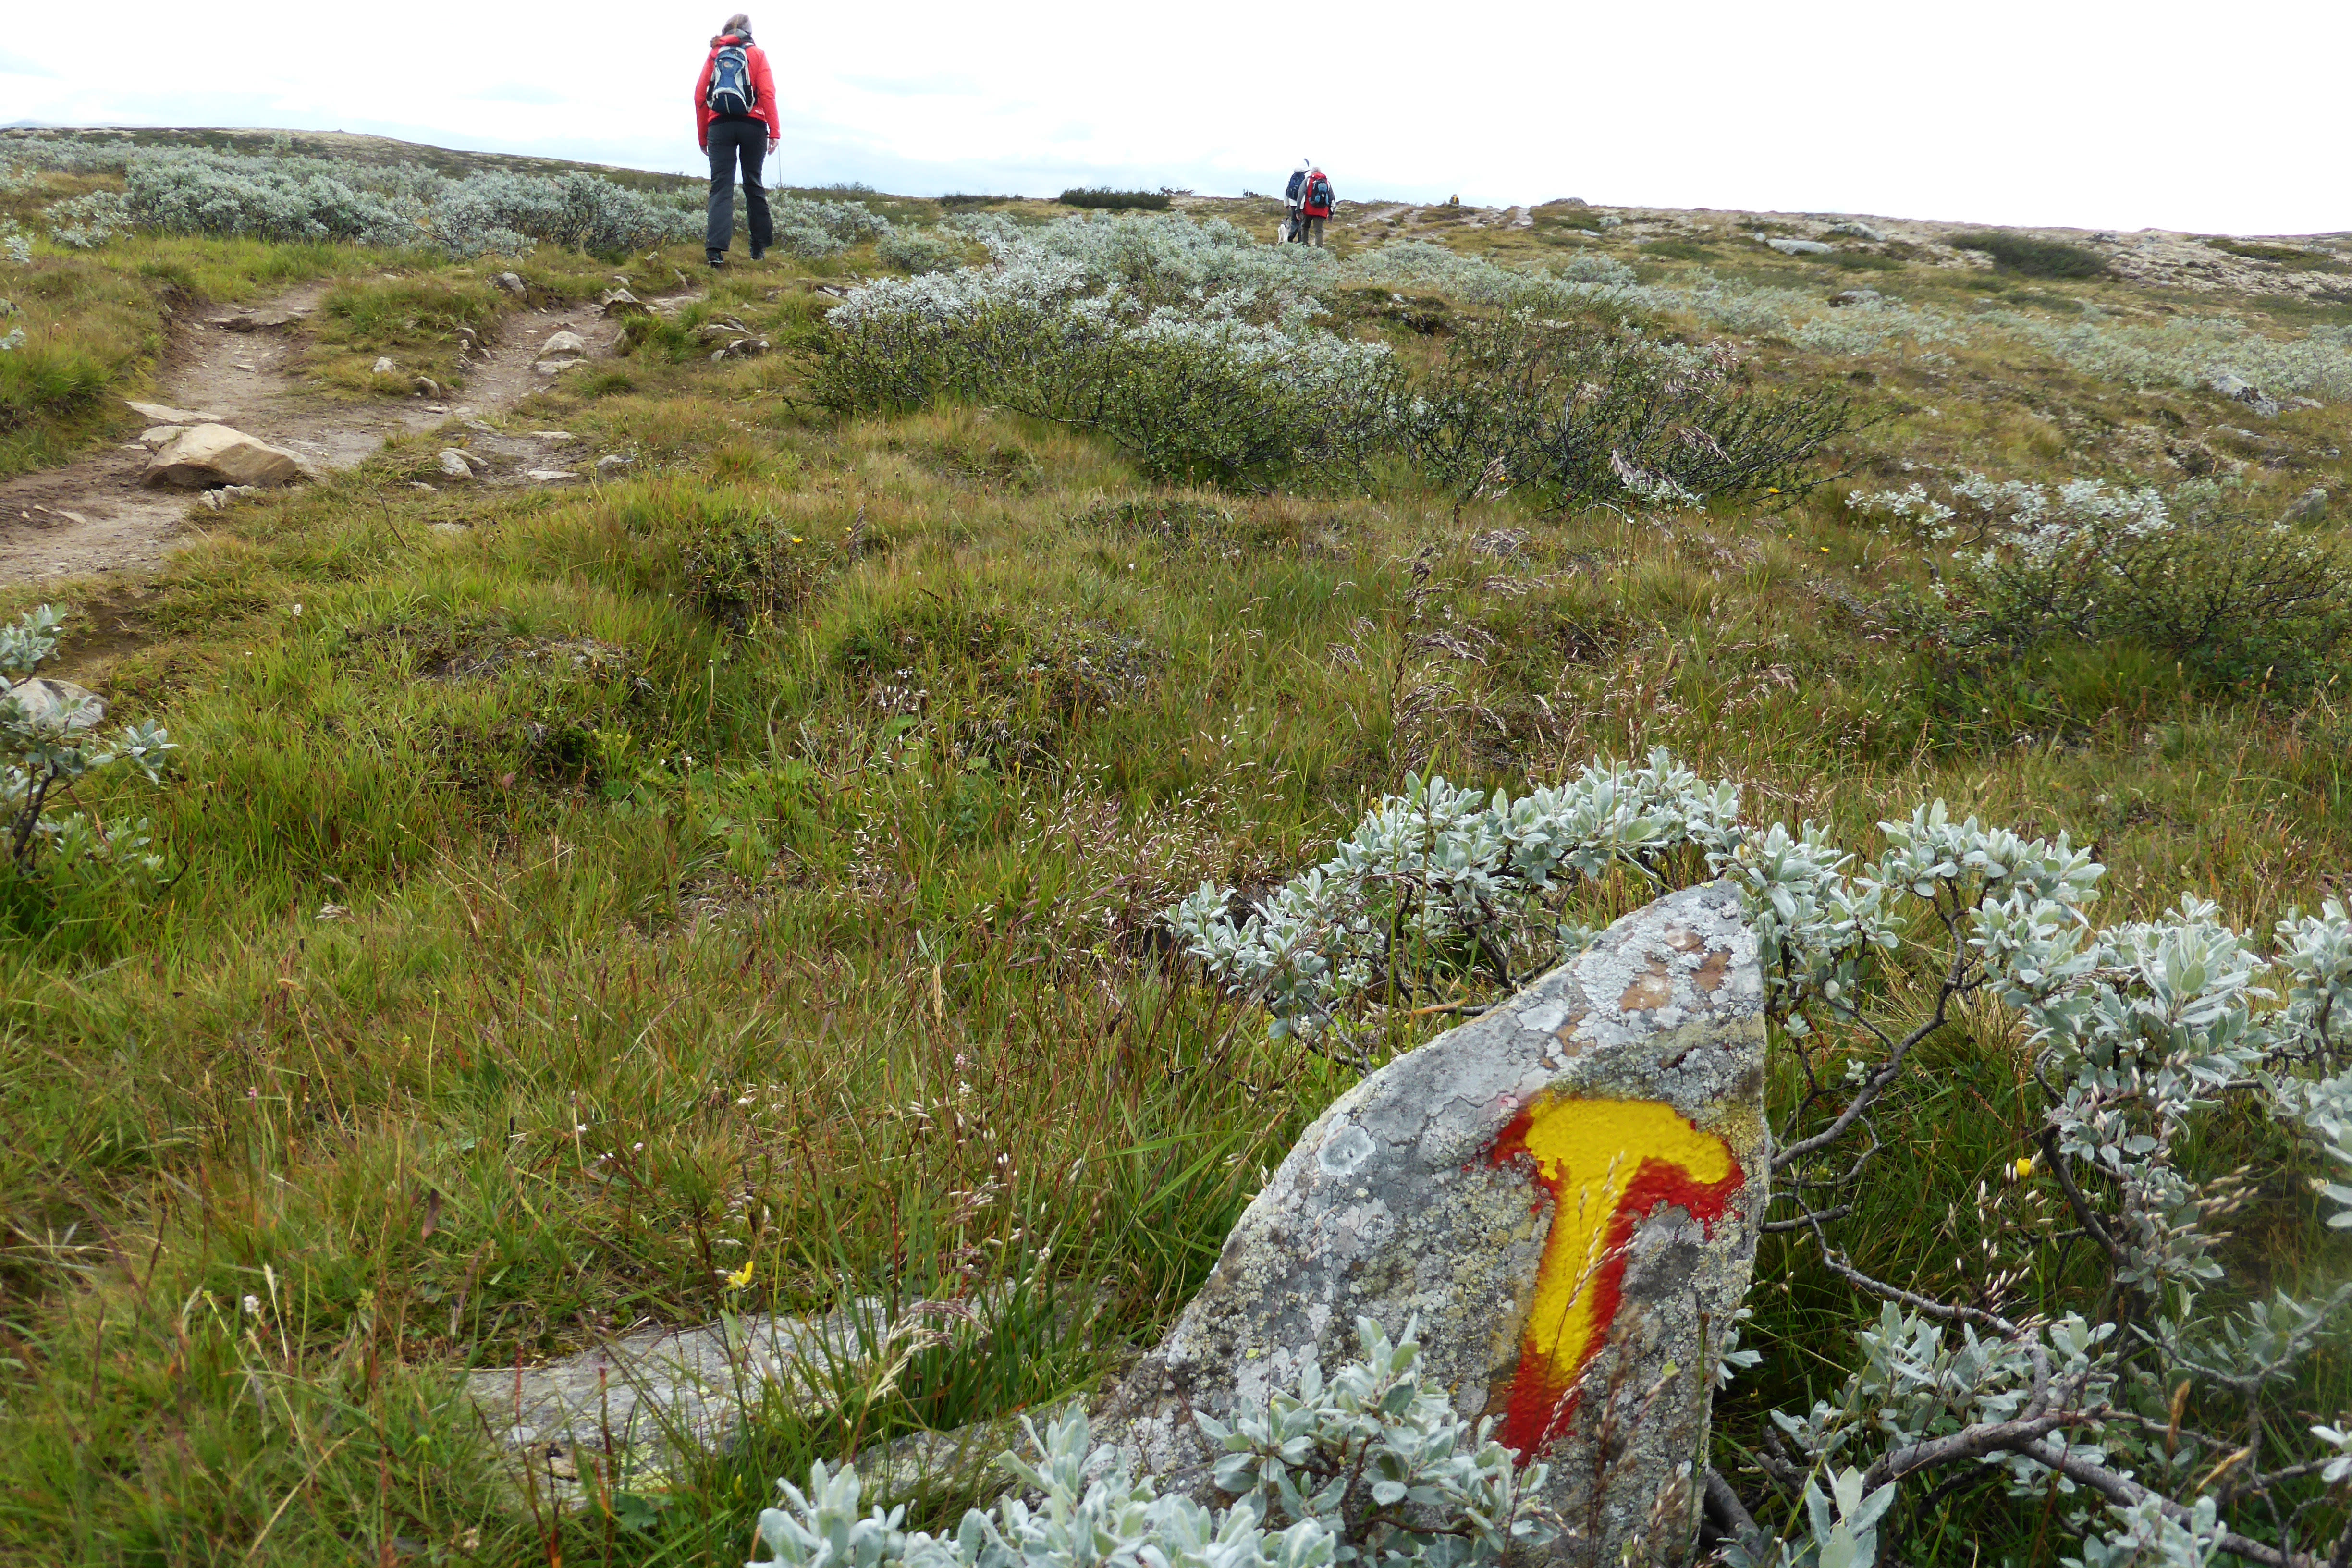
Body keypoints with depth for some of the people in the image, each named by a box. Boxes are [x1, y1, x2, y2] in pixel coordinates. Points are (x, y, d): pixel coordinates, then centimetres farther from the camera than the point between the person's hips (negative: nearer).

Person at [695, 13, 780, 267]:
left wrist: (703, 136, 12)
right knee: (753, 185, 11)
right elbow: (767, 93, -6)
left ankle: (716, 248, -20)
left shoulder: (715, 54, 10)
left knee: (721, 187, -4)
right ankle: (759, 247, 16)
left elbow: (700, 96, 6)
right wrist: (775, 132, -6)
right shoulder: (757, 53, 6)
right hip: (753, 125, -1)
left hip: (719, 126, 1)